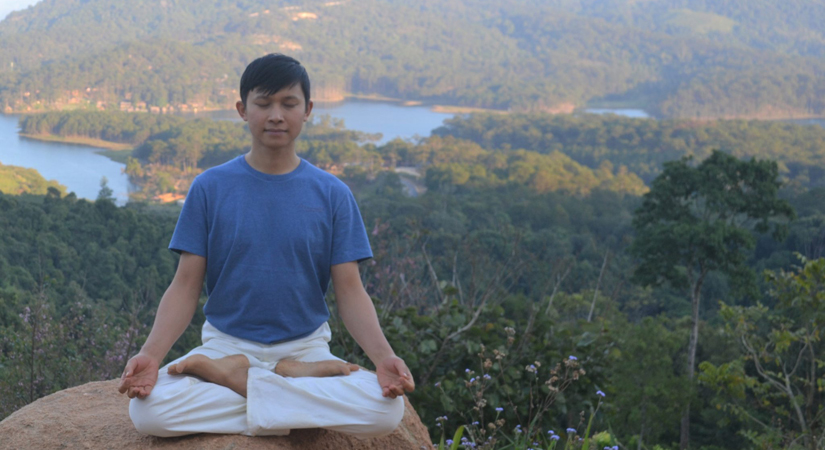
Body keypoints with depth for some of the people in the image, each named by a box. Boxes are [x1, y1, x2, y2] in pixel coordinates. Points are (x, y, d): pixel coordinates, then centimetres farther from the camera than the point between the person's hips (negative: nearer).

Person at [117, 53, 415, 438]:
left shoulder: (332, 194, 0)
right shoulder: (210, 188, 0)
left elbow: (350, 291, -1)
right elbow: (185, 286, -1)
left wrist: (384, 356, -20)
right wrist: (150, 354, -19)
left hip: (306, 345, 1)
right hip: (226, 343, -1)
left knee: (387, 409, -29)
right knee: (147, 409, -30)